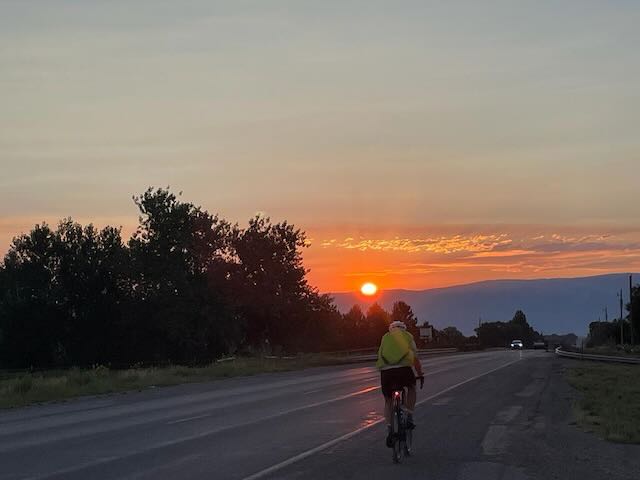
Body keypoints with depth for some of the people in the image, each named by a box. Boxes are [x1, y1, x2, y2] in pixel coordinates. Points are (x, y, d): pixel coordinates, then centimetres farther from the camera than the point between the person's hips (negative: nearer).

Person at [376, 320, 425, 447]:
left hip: (385, 370, 1)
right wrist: (421, 375, 29)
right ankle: (409, 418, 18)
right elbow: (415, 359, 19)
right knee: (411, 387, 30)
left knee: (388, 401, 18)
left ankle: (389, 431, 6)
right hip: (403, 368, -1)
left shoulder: (385, 337, 27)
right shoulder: (408, 336, 24)